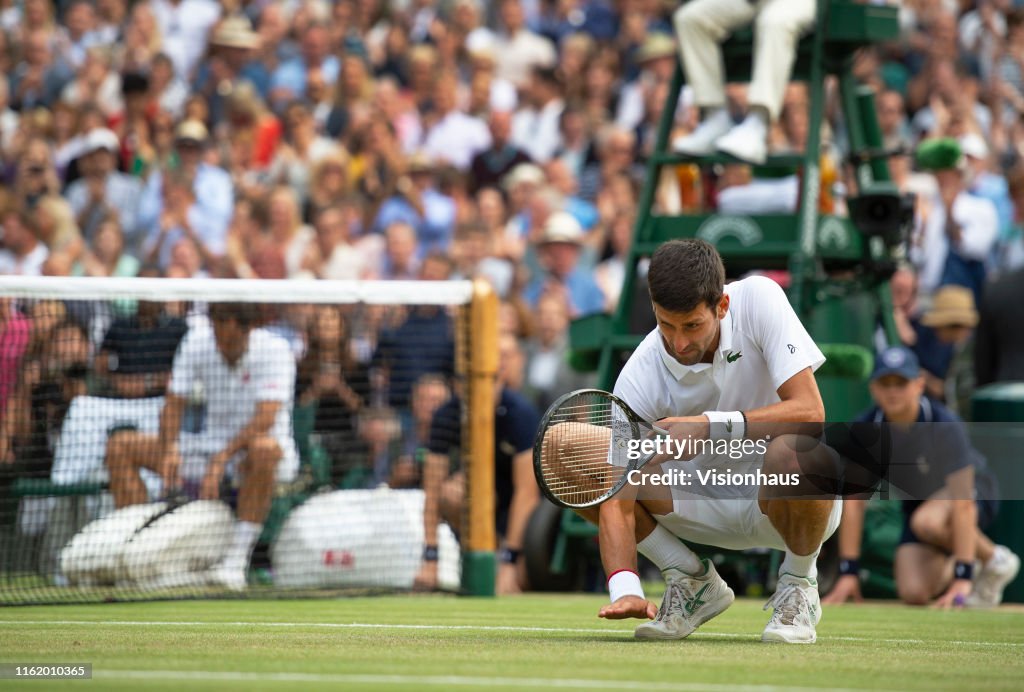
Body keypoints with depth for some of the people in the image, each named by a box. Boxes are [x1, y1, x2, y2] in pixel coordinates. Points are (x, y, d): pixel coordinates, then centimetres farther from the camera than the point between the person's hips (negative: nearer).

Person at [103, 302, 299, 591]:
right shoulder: (197, 342, -3)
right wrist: (169, 449, -23)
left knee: (263, 448, -43)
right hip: (212, 445, 5)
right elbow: (173, 403, -3)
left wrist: (221, 459, -37)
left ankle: (236, 561, -36)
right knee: (120, 446, -6)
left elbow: (266, 418, -28)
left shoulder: (274, 349, -17)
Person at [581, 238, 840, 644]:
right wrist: (624, 590, -41)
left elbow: (810, 412, -29)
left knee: (791, 452, -39)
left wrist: (711, 426, -40)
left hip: (785, 503, -3)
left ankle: (799, 585, -9)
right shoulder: (640, 377, -19)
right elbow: (617, 499, -23)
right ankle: (694, 583, 2)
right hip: (707, 508, 3)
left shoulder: (758, 300, -21)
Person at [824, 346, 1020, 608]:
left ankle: (995, 559, -11)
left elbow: (962, 503, -33)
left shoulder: (945, 426, -29)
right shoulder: (863, 430, -18)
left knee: (927, 521, -39)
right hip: (917, 502, 5)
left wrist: (962, 577, -39)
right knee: (913, 593, -16)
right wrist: (847, 572, -21)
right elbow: (853, 503, -15)